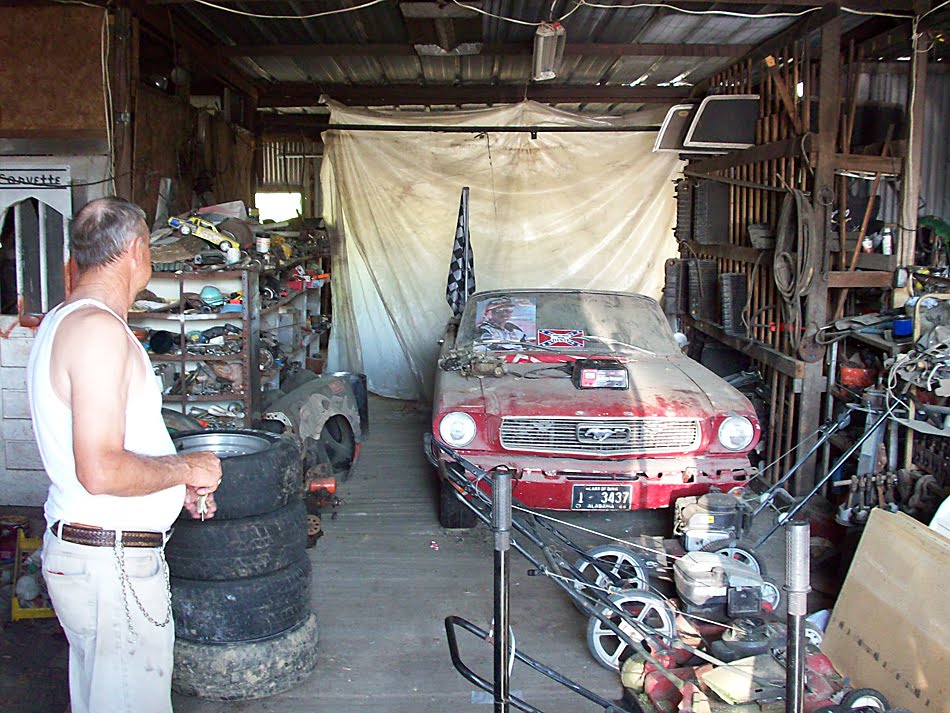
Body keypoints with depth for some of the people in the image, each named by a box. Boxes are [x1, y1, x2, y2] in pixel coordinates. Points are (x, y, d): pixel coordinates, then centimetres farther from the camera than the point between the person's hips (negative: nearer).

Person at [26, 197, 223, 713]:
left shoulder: (63, 321, 13)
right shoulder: (99, 329, -20)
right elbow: (102, 472, -27)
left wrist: (176, 478, 15)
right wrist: (187, 468, -12)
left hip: (76, 549, 10)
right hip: (111, 562, -10)